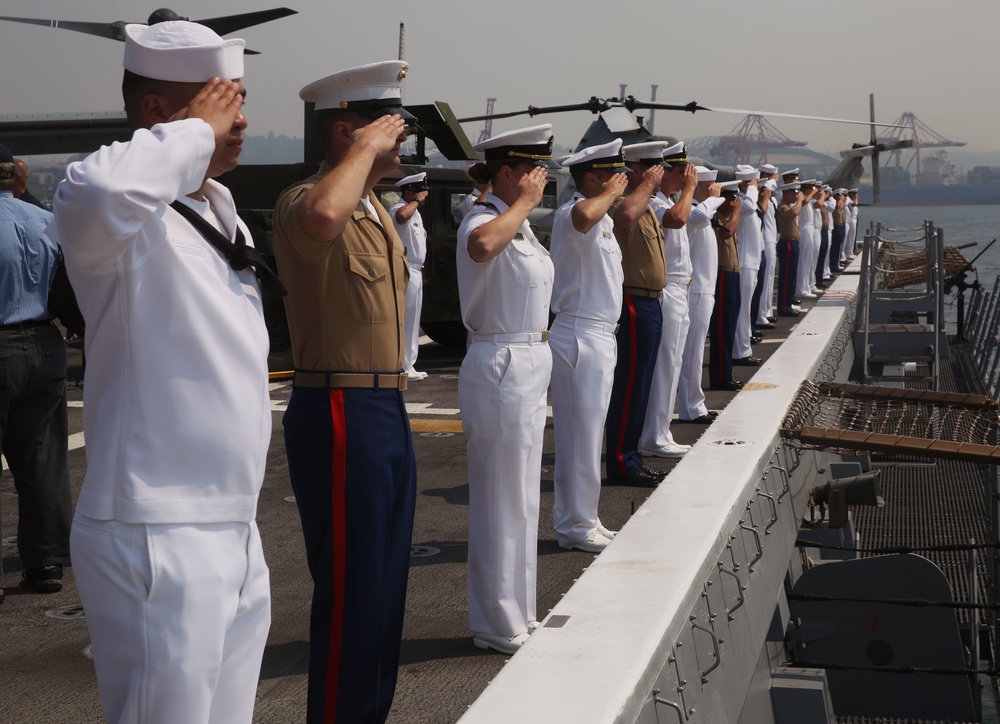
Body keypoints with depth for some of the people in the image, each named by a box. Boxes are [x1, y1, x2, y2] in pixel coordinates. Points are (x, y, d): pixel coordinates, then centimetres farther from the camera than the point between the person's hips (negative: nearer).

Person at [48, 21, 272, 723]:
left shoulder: (221, 209, 15)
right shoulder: (132, 219, -15)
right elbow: (96, 196, -41)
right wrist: (196, 132, -24)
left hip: (235, 532, 9)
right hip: (158, 543, -9)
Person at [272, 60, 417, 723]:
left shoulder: (374, 207, 17)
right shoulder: (305, 201, -15)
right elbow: (319, 218, -43)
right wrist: (365, 148, -27)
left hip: (387, 411, 10)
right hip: (341, 414, -10)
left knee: (387, 581, 16)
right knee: (351, 589, -5)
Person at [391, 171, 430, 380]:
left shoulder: (415, 212, 20)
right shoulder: (398, 209, -14)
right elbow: (401, 216, -41)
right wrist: (416, 201, -26)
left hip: (416, 271, 11)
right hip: (406, 271, -11)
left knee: (413, 321, 14)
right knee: (405, 320, -9)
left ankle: (409, 365, 20)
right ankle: (403, 367, -7)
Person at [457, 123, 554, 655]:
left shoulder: (518, 224, 15)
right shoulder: (483, 218, -16)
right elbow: (482, 245, -42)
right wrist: (525, 202, -27)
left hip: (528, 366, 10)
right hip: (500, 367, -10)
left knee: (520, 497, 17)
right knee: (500, 500, -2)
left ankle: (515, 612, 29)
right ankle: (497, 625, 7)